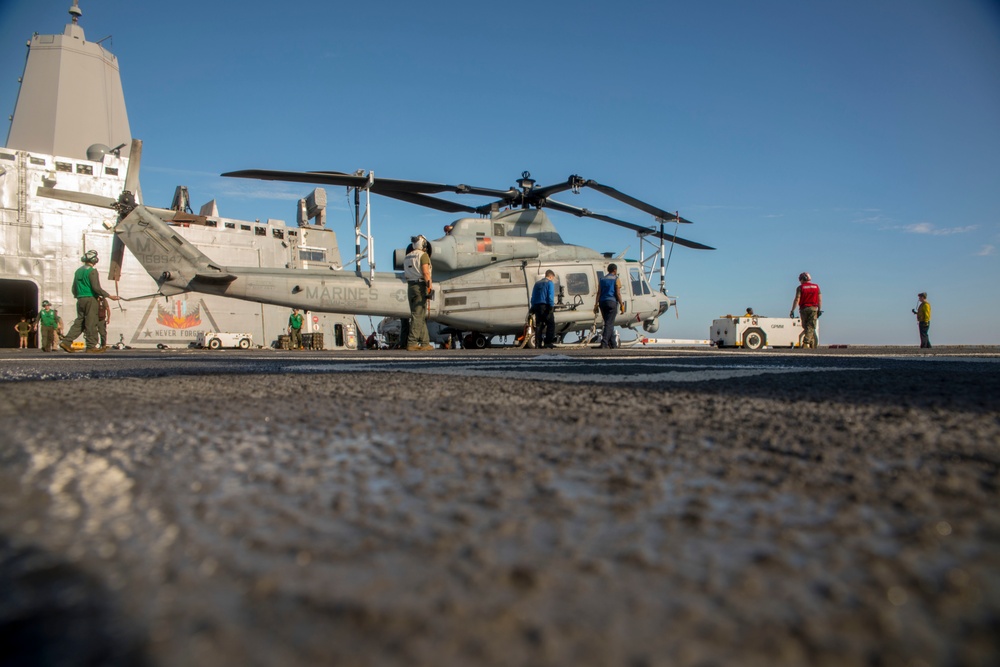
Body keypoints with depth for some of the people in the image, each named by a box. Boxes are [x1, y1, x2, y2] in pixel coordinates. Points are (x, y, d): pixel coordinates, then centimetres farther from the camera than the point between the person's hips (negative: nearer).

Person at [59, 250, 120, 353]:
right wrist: (109, 296, -15)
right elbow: (96, 287, -17)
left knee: (79, 322, 12)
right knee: (91, 323, -5)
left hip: (80, 300, 8)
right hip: (90, 299, -8)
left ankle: (66, 341, 4)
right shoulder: (92, 271, -9)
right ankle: (92, 346, -3)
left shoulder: (78, 271, 16)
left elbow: (74, 289, 20)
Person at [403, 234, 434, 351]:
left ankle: (425, 343, 11)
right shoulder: (423, 255, -7)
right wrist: (430, 287, -18)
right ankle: (411, 343, -9)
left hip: (410, 286, 7)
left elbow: (406, 274, 16)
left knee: (421, 316, 11)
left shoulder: (407, 257, 16)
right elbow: (425, 272, -16)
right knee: (418, 316, -6)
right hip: (420, 286, -7)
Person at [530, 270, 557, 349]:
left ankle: (538, 344, 4)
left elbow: (533, 297, 18)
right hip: (545, 306, -6)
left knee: (538, 325, 7)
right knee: (551, 324, -2)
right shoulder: (550, 283, 1)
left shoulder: (537, 283, 20)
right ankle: (548, 342, -10)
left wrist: (533, 307, 18)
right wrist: (551, 306, -12)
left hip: (537, 306, 6)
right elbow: (550, 296, -11)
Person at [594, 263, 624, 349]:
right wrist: (622, 304, -4)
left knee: (609, 323, 14)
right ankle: (604, 342, -21)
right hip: (612, 302, -5)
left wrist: (596, 305, 4)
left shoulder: (602, 279, 13)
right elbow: (618, 293, -8)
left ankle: (612, 344, 18)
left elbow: (598, 293, 6)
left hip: (602, 302, 5)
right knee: (609, 323, -8)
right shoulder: (616, 279, -1)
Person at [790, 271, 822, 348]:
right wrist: (819, 309, 10)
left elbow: (797, 299, -8)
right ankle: (806, 343, -14)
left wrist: (792, 310, -8)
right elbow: (820, 299, 7)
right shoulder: (816, 286, 10)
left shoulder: (800, 287, -1)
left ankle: (812, 342, 15)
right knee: (811, 327, -1)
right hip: (813, 308, 1)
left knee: (806, 327, 11)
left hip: (804, 308, -1)